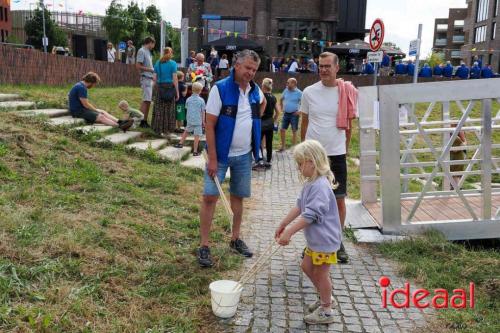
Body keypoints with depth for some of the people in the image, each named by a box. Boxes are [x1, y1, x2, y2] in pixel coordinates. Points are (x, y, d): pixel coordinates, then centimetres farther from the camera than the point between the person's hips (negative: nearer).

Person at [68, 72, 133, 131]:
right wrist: (96, 110, -5)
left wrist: (96, 110, 10)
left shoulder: (81, 86, 14)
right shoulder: (81, 88, -19)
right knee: (101, 117, -21)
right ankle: (120, 126, -32)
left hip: (81, 109, 10)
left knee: (103, 112, 3)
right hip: (77, 111, -10)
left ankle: (120, 122, -11)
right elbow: (85, 104, -18)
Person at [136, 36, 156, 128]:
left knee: (148, 101, 9)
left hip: (150, 78, 9)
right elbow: (138, 66, -13)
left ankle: (145, 121, 14)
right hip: (145, 78, -9)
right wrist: (150, 69, -12)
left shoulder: (148, 52, 18)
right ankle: (142, 121, -5)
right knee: (146, 100, -9)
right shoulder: (141, 51, -8)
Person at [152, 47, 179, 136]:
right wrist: (177, 92, -4)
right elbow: (174, 79, -8)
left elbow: (155, 78, 8)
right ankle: (167, 129, 6)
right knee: (169, 109, 4)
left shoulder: (158, 63, 8)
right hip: (169, 87, -4)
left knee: (159, 109, 8)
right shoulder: (173, 63, -4)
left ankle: (158, 129, 13)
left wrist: (156, 89, 15)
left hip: (159, 87, 4)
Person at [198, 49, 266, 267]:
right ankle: (204, 246, 4)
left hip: (244, 155, 5)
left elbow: (263, 103, 29)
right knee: (210, 197, -5)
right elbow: (209, 125, -15)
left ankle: (235, 239, 26)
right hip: (221, 154, -5)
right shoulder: (220, 88, -14)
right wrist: (212, 158, -18)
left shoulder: (255, 90, 3)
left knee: (238, 196, 13)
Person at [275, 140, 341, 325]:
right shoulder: (310, 183, 5)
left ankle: (326, 311, 22)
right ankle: (326, 298, 39)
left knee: (320, 273, 4)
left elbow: (309, 215, -30)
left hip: (325, 240, -10)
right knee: (306, 266, 21)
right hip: (315, 239, 10)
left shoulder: (320, 186, -26)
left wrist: (289, 232, -28)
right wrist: (283, 224, 11)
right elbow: (299, 206, 11)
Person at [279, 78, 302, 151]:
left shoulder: (299, 93, -10)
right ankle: (282, 147, 16)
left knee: (294, 131, 3)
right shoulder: (286, 90, 5)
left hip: (294, 114, -5)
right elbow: (281, 99, 21)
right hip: (286, 114, 5)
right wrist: (281, 107, 12)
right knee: (282, 130, 5)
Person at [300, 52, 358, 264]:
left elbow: (349, 124, 6)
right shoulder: (309, 92, -1)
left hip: (337, 153, -1)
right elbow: (304, 123, 8)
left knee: (339, 199, 5)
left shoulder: (347, 92, -2)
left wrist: (345, 148, 7)